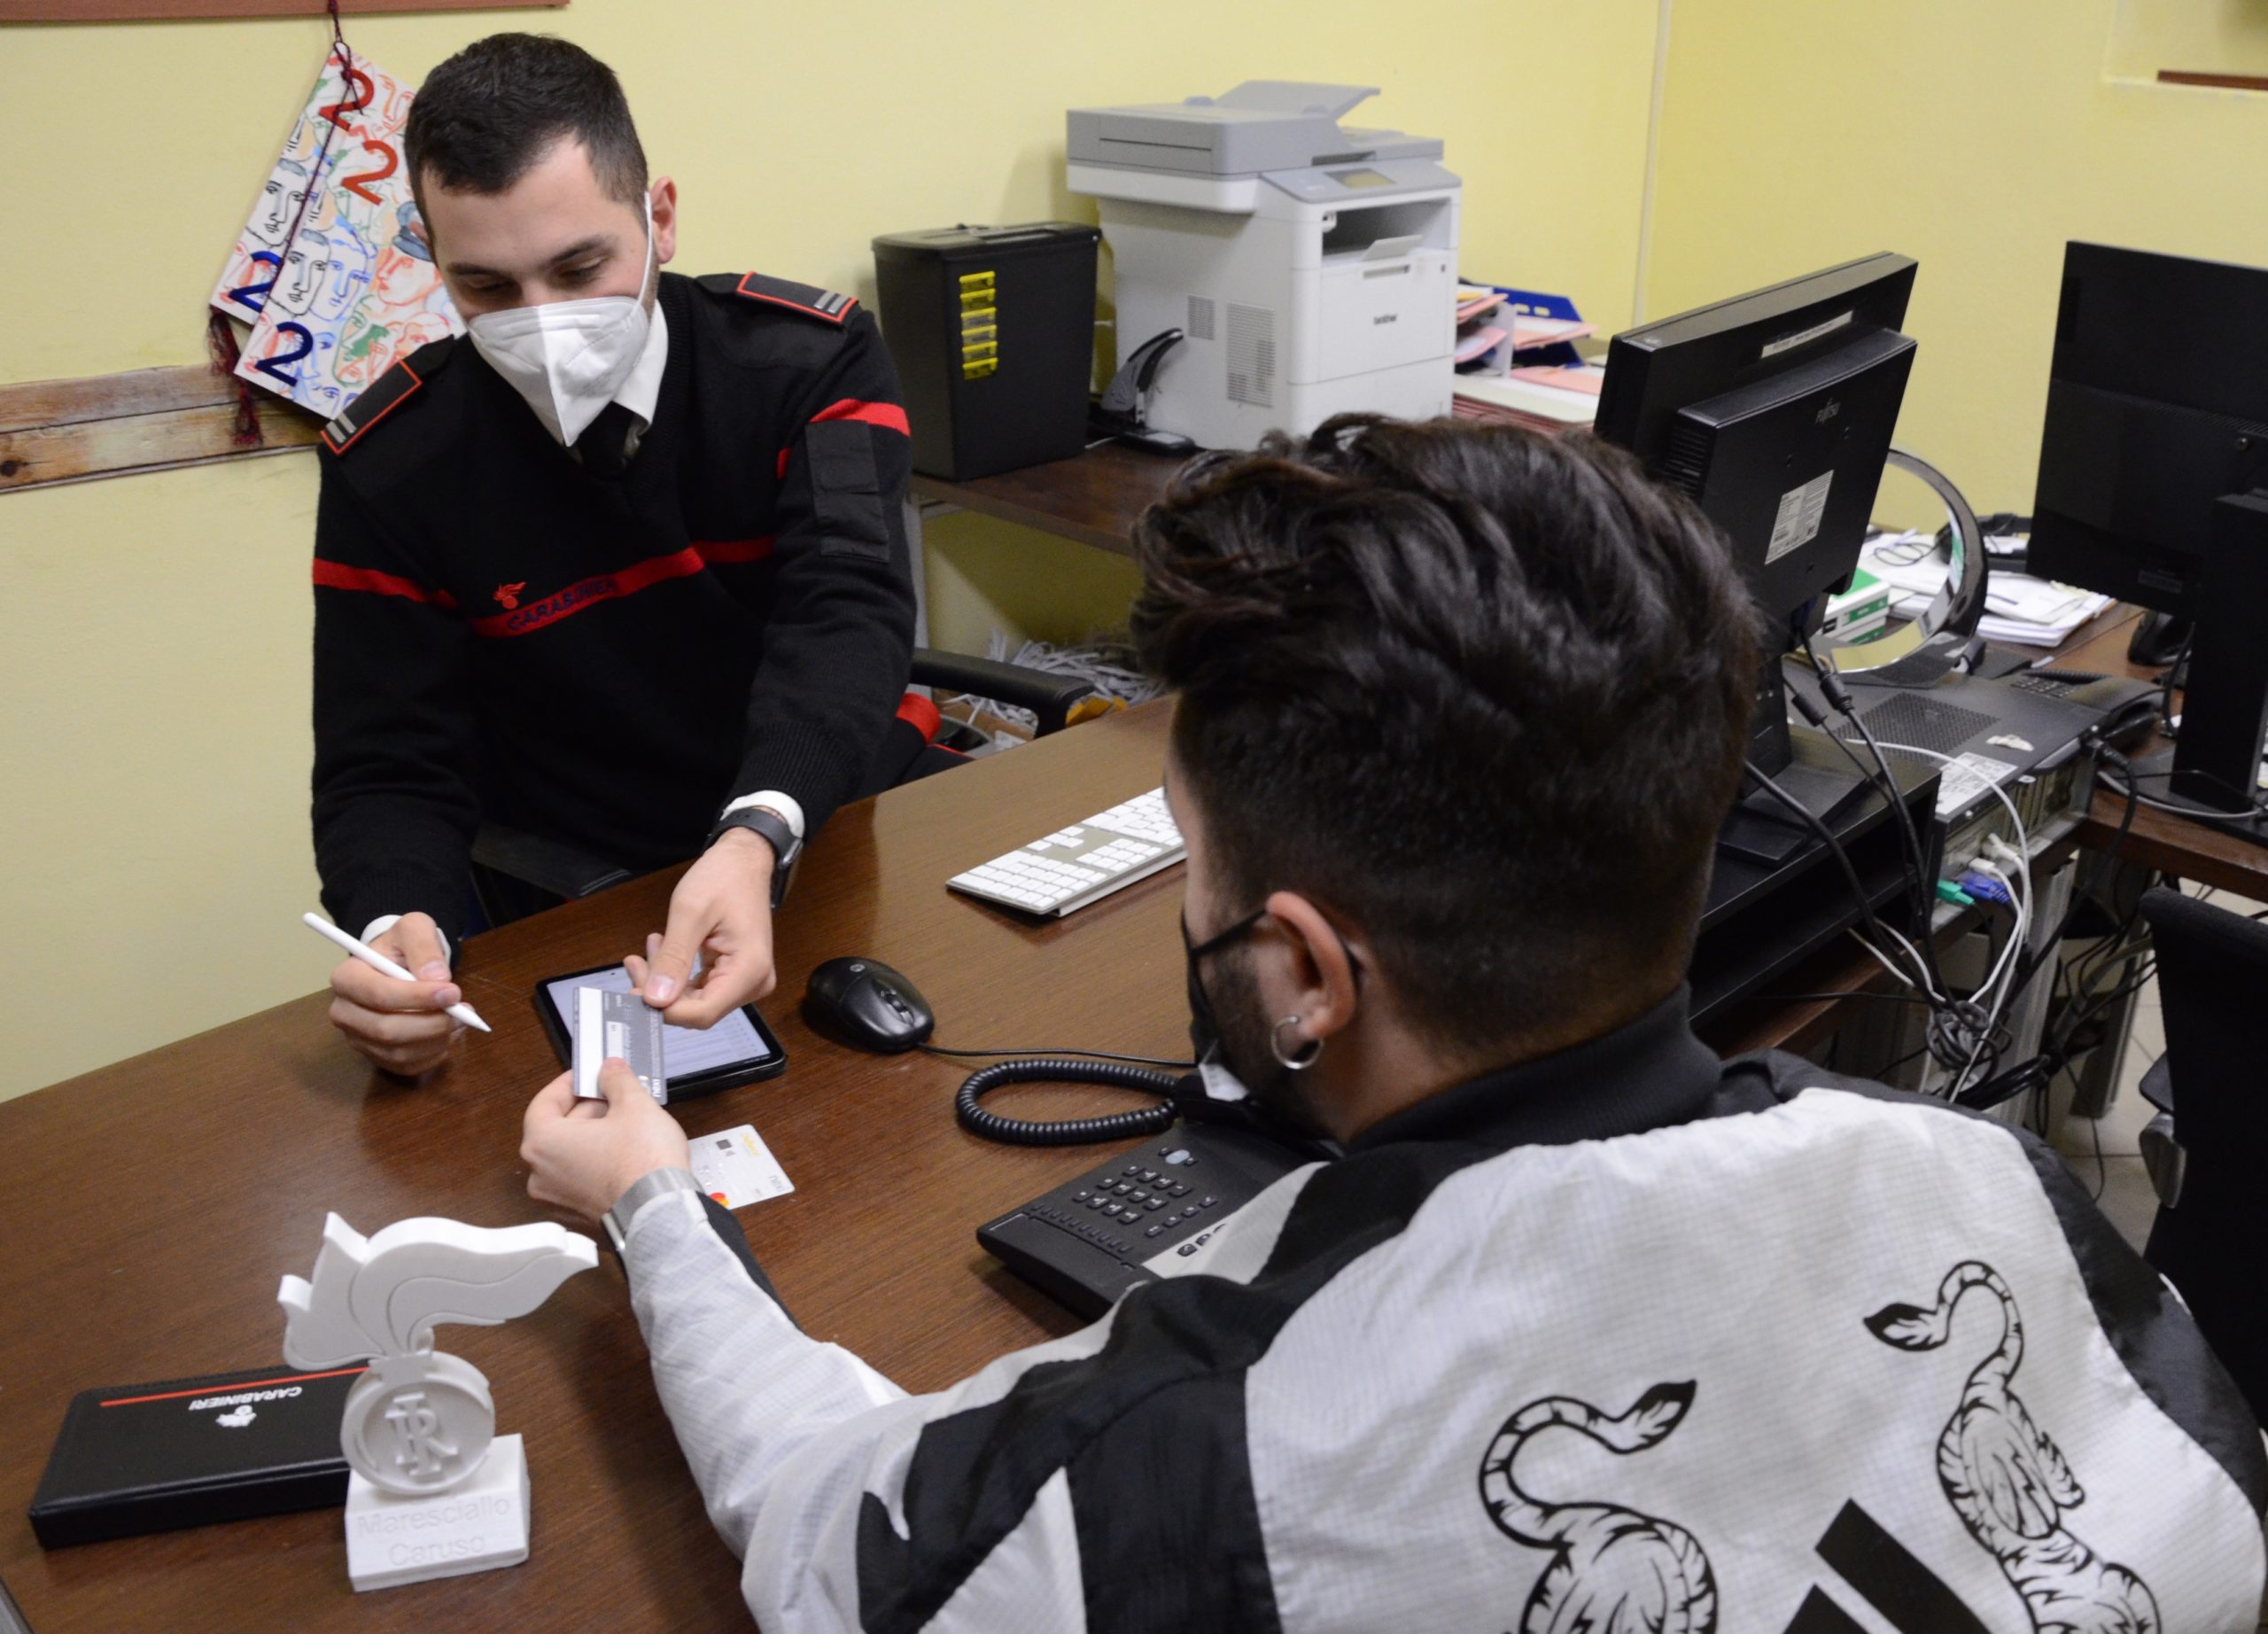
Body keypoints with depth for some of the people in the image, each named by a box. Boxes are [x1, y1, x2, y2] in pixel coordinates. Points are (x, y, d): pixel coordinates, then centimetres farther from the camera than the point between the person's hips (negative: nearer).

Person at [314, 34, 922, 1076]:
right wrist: (397, 931, -32)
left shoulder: (810, 362, -10)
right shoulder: (389, 465, -8)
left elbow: (845, 612, -26)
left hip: (831, 829, 1)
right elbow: (390, 771, -7)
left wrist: (758, 843, -47)